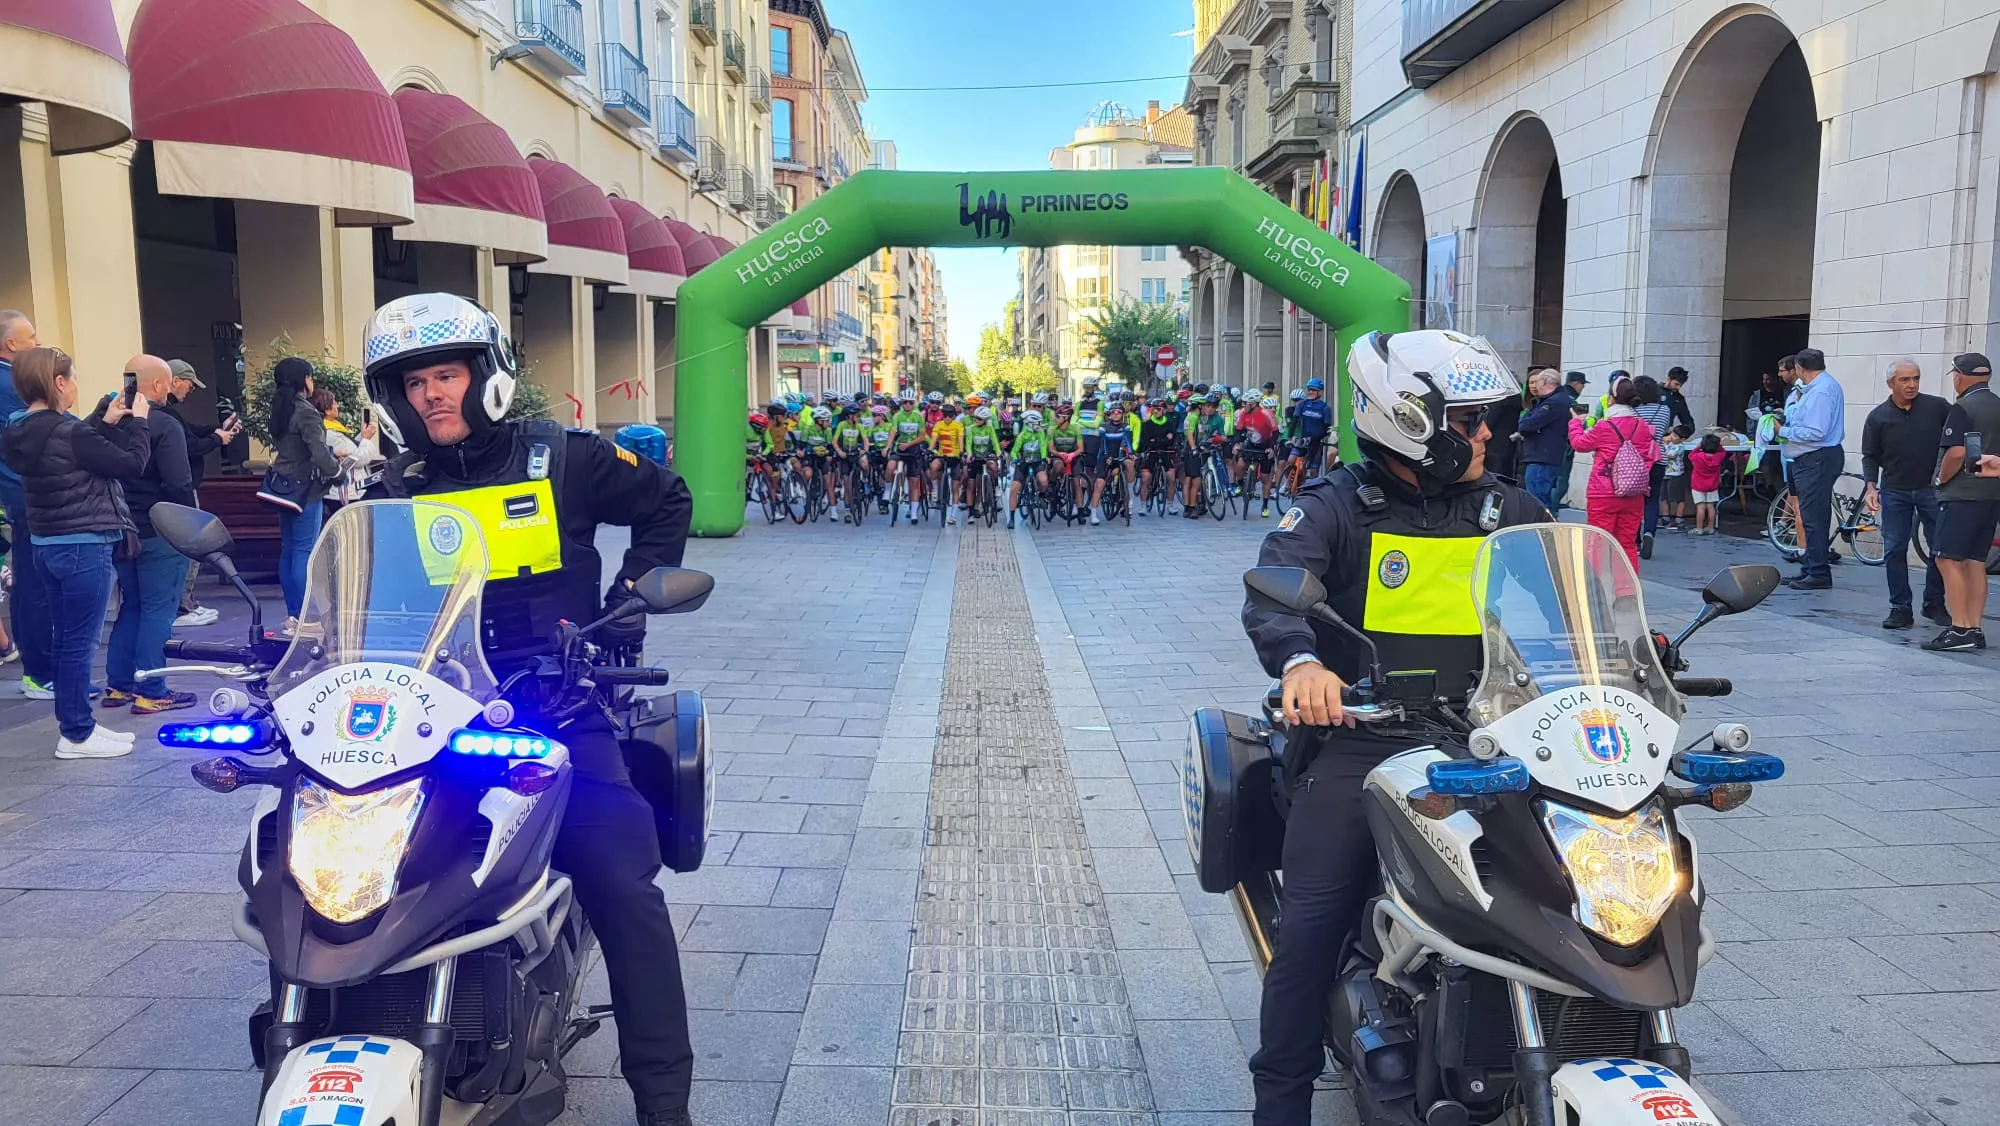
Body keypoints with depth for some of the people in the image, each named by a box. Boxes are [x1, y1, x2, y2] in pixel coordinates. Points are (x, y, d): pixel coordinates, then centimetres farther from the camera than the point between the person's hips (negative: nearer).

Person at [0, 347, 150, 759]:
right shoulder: (68, 432, -20)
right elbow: (131, 463, -15)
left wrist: (107, 423, 17)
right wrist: (137, 422, -1)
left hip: (48, 545, 9)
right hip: (83, 547, -9)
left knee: (66, 639, 16)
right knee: (80, 642, -1)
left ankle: (76, 723, 25)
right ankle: (77, 734, 6)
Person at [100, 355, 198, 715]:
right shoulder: (164, 425, -16)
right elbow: (179, 485, -22)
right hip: (159, 533, -8)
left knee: (131, 606, 18)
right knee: (158, 610, -1)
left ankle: (118, 685, 22)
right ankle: (150, 692, 0)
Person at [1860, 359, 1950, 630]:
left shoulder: (1937, 407, -2)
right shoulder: (1878, 417, 0)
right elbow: (1870, 456, 5)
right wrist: (1871, 487, -7)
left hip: (1932, 488, 0)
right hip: (1895, 493, 0)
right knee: (1894, 551, 1)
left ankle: (1935, 605, 19)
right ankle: (1900, 609, 8)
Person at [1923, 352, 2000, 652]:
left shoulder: (1963, 408, -12)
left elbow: (1956, 453, -21)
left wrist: (1942, 479, -7)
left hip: (1963, 495, -9)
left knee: (1949, 560, -9)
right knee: (1975, 562, 11)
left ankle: (1960, 628, -14)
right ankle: (1975, 628, 12)